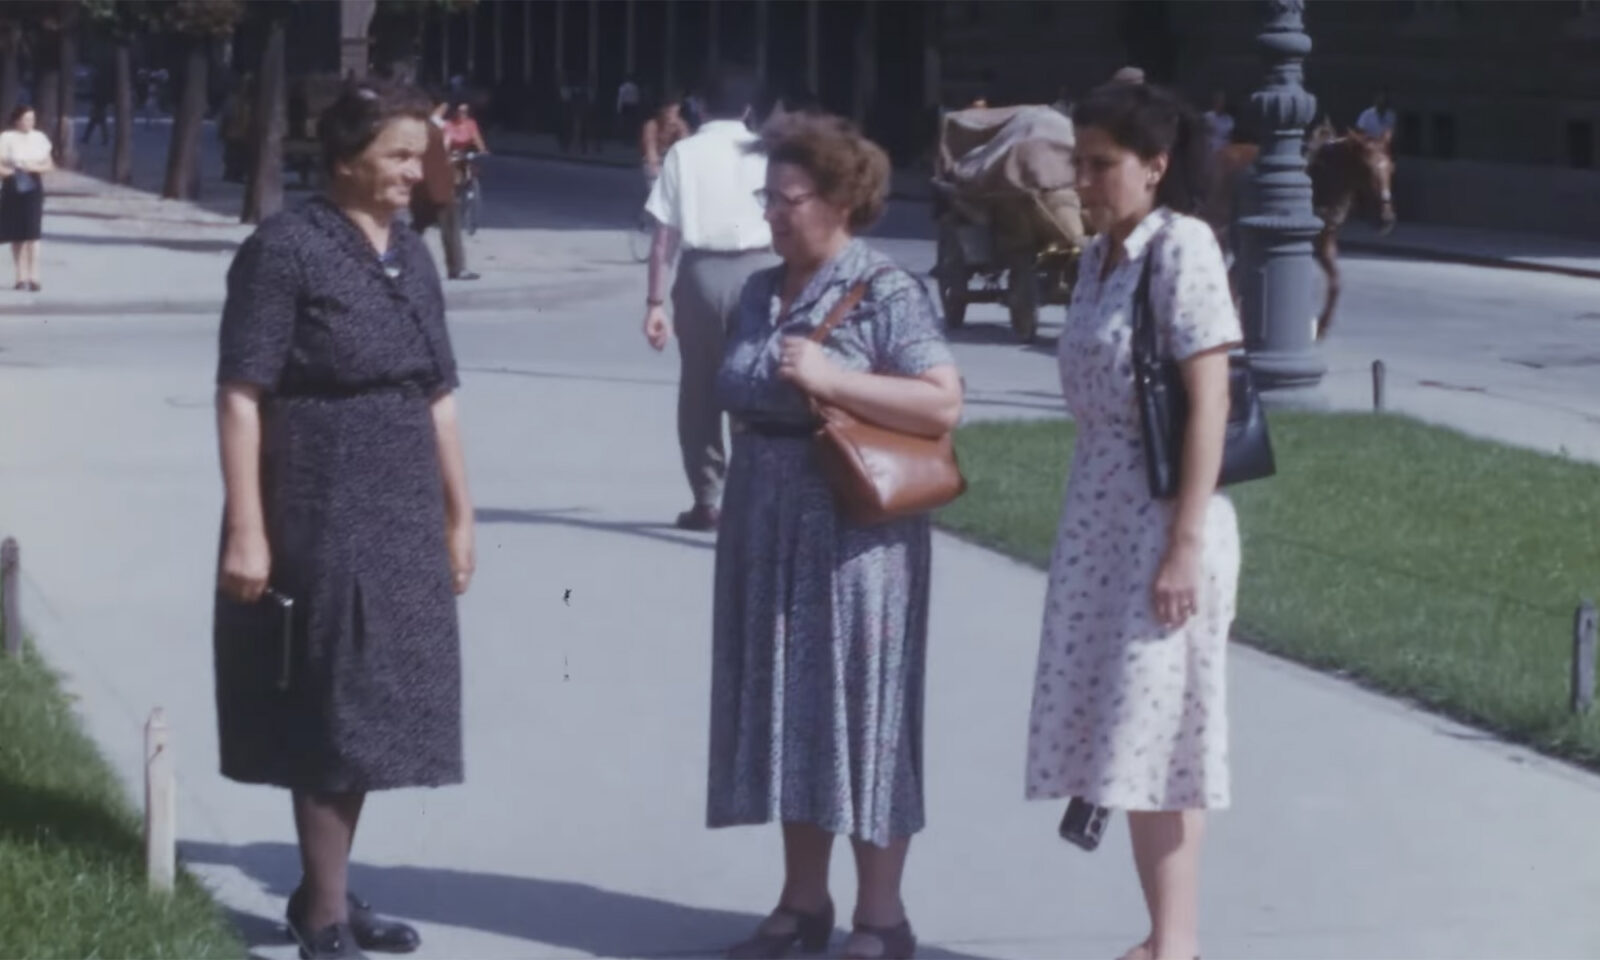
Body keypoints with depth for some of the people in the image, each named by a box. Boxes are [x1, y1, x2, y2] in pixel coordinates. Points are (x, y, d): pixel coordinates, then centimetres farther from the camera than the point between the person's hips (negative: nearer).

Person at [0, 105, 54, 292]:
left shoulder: (39, 138, 4)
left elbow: (48, 165, 7)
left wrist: (36, 168, -12)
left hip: (33, 188, 1)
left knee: (32, 234, -7)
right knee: (15, 235, 4)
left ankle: (33, 277, -9)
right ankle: (21, 276, 13)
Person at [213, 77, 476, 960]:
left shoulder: (412, 256, 10)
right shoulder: (286, 248, -12)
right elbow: (240, 394, -15)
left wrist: (458, 512, 15)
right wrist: (247, 528, -19)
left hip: (402, 519, 7)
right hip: (319, 518, -7)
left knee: (372, 707, 13)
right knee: (331, 713, -1)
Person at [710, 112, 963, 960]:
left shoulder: (885, 293, -10)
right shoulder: (761, 294, 11)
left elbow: (943, 405, -17)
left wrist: (830, 379, -23)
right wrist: (738, 519, 16)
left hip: (854, 537, -7)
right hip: (768, 532, 7)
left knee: (859, 711, -1)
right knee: (788, 712, 11)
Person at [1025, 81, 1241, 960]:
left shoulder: (1180, 248, -12)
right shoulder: (1098, 257, 11)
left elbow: (1209, 404, -16)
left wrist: (1186, 544, -19)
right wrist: (1082, 524, 16)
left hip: (1162, 515, -8)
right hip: (1099, 510, 8)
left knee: (1152, 728, -5)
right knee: (1121, 731, 11)